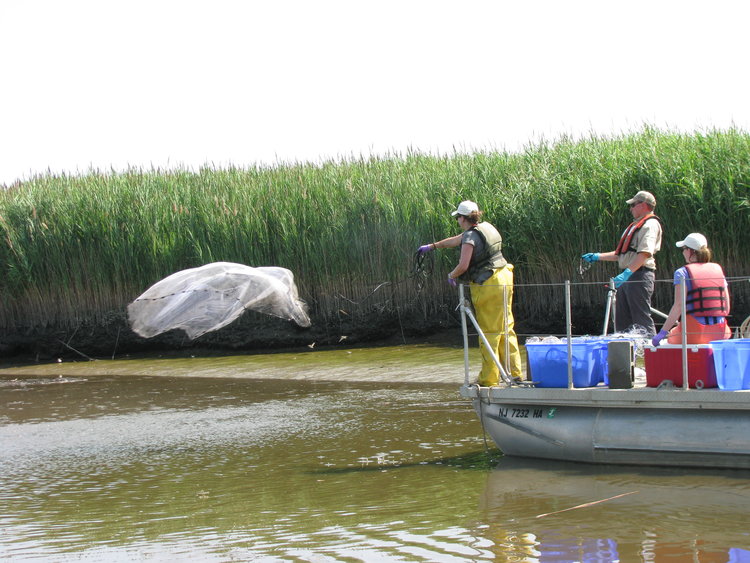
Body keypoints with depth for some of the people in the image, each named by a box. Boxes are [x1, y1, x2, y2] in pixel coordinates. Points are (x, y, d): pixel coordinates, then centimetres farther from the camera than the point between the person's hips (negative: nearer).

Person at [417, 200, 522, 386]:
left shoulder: (471, 236, -14)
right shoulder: (486, 227, 14)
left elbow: (463, 265, -21)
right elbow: (456, 240, 28)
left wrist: (451, 275, 1)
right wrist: (433, 246, 37)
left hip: (488, 285, -9)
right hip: (503, 279, 9)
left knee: (490, 331, -3)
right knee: (506, 327, 12)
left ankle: (489, 379, 2)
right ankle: (514, 372, 14)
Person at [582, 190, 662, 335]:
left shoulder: (650, 224, -7)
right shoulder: (636, 225, 25)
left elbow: (645, 253, -21)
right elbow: (621, 254, 29)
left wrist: (627, 273, -30)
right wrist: (598, 257, 25)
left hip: (639, 274, -10)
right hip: (628, 276, 10)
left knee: (642, 320, -12)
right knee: (622, 322, 10)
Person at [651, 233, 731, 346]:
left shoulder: (682, 273, -3)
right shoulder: (718, 270, 11)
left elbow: (678, 307, -13)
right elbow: (727, 308, 10)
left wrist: (662, 332, -11)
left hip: (695, 334, -5)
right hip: (719, 334, 5)